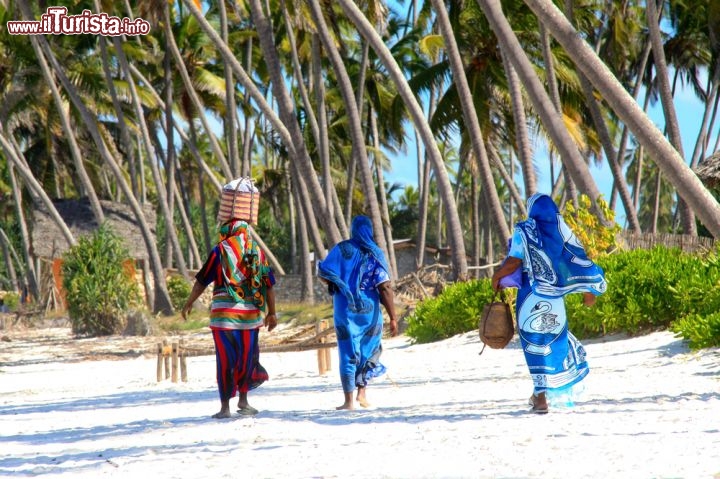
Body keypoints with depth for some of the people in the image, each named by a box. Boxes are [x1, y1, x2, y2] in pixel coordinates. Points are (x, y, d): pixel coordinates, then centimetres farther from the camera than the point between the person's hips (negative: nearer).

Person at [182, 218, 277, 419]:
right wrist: (271, 313, 15)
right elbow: (269, 285, 8)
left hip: (224, 312, -3)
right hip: (250, 314, 3)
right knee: (247, 357, 15)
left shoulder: (221, 250, -2)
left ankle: (225, 406, 2)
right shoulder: (258, 252, 7)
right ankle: (243, 400, 19)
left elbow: (201, 281, 0)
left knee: (226, 360, 1)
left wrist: (188, 304, 11)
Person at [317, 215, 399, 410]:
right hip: (369, 310, 0)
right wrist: (393, 317, -7)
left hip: (345, 309, 0)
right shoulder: (375, 253, -4)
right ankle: (362, 392, 11)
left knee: (348, 353, 4)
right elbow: (385, 287, -10)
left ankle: (349, 400, 0)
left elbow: (322, 273, -8)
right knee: (368, 351, 19)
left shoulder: (341, 249, -3)